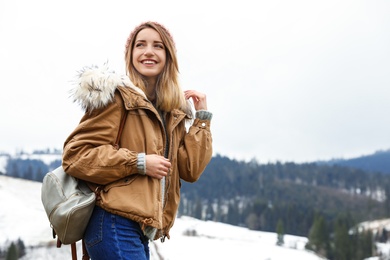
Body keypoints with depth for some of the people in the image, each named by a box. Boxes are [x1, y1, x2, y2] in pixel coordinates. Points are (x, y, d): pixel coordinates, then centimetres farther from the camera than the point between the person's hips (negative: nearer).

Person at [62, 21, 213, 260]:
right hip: (115, 225, -8)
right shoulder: (117, 97, -5)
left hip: (140, 230, 8)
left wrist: (201, 117, 9)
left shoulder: (173, 112, 16)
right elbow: (75, 155, -12)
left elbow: (190, 170, 10)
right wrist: (139, 163, -15)